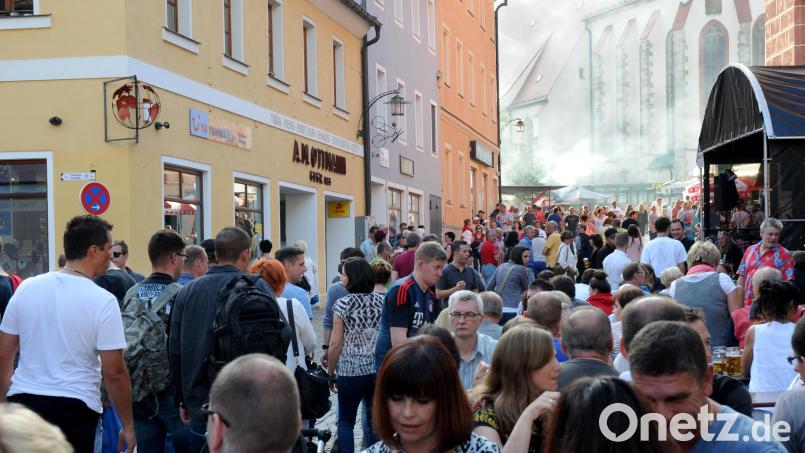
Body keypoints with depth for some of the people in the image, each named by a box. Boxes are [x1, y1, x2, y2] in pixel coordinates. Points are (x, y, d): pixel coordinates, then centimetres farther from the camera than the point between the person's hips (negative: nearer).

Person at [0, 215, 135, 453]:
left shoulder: (26, 288, 2)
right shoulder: (103, 301, -10)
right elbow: (114, 372, -11)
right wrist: (128, 426, -1)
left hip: (24, 400, 4)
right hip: (75, 409, -3)